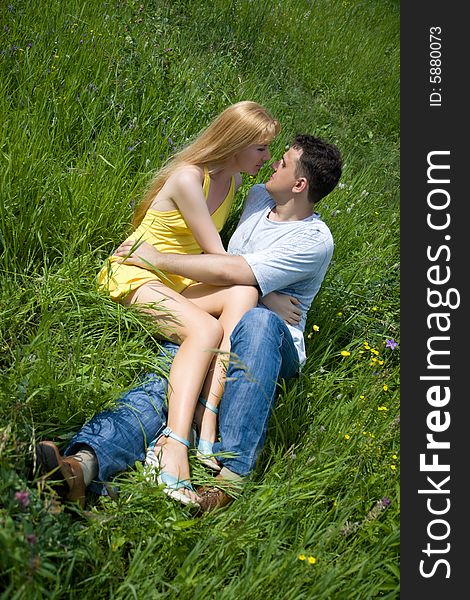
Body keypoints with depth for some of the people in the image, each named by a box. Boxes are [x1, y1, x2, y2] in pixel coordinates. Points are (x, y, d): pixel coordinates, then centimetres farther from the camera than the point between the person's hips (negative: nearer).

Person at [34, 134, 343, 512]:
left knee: (258, 322, -43)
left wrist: (158, 259, -10)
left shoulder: (315, 240, -9)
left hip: (275, 344, -5)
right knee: (162, 380, -28)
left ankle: (233, 473, -51)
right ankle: (85, 462, -56)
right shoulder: (258, 197, 18)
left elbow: (229, 272, -18)